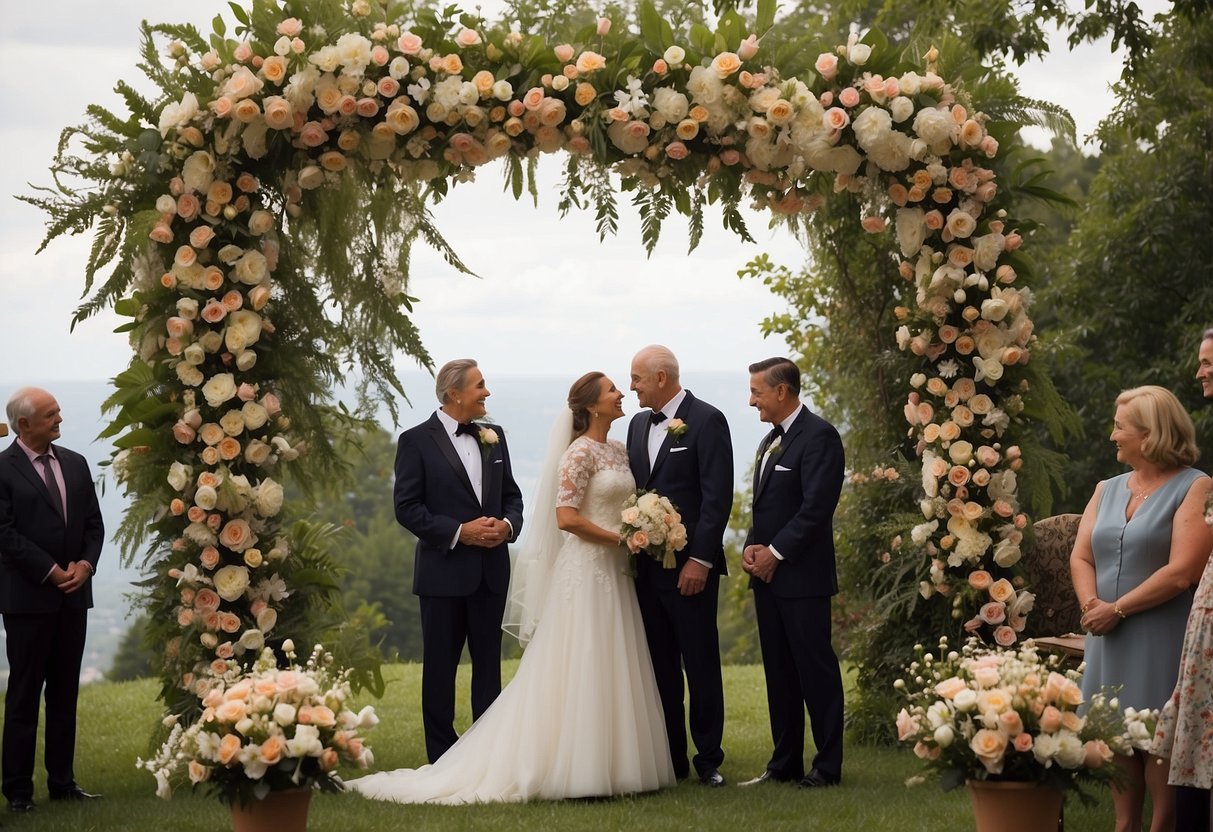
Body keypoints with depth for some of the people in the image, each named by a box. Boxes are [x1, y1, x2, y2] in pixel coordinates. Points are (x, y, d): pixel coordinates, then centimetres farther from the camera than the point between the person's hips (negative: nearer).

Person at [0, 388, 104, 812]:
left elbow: (93, 522, 11)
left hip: (73, 594, 6)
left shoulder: (75, 464, 11)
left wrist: (86, 564, -6)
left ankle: (62, 781, 16)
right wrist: (51, 572, -15)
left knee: (65, 693, 10)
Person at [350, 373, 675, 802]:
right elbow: (565, 517, -19)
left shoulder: (619, 451, 13)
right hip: (584, 569, -8)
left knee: (609, 668, 10)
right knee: (580, 668, -5)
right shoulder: (580, 453, -12)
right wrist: (618, 538, -15)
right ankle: (575, 768, 0)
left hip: (614, 572, 9)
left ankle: (608, 762, 15)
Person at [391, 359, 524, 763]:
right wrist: (459, 532, -17)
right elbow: (407, 507, -10)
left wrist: (507, 525, -7)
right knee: (440, 666, 3)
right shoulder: (417, 441, -6)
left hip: (491, 571, 5)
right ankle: (443, 757, 10)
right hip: (443, 570, -5)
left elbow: (511, 495, 14)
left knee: (489, 664, 10)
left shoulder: (493, 438, 10)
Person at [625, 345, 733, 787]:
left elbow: (718, 497, -13)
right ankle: (670, 760, 15)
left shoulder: (706, 420, -8)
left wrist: (700, 559, -17)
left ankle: (709, 760, 8)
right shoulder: (639, 424, 14)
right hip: (646, 564, 7)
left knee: (701, 664, 0)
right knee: (659, 666, 9)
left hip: (689, 566, -7)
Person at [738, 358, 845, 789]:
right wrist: (752, 547, 2)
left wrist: (775, 553, -14)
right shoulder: (771, 440, 18)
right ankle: (785, 763, 16)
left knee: (815, 669, -3)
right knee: (778, 671, 11)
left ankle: (828, 765, 3)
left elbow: (816, 507, -18)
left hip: (802, 575, -9)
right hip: (768, 575, 9)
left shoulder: (818, 436, -11)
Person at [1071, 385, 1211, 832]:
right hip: (1110, 638, 6)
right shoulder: (1108, 490, 14)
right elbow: (1081, 557, 9)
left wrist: (1117, 609, -13)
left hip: (1162, 640, -6)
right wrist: (1092, 606, -10)